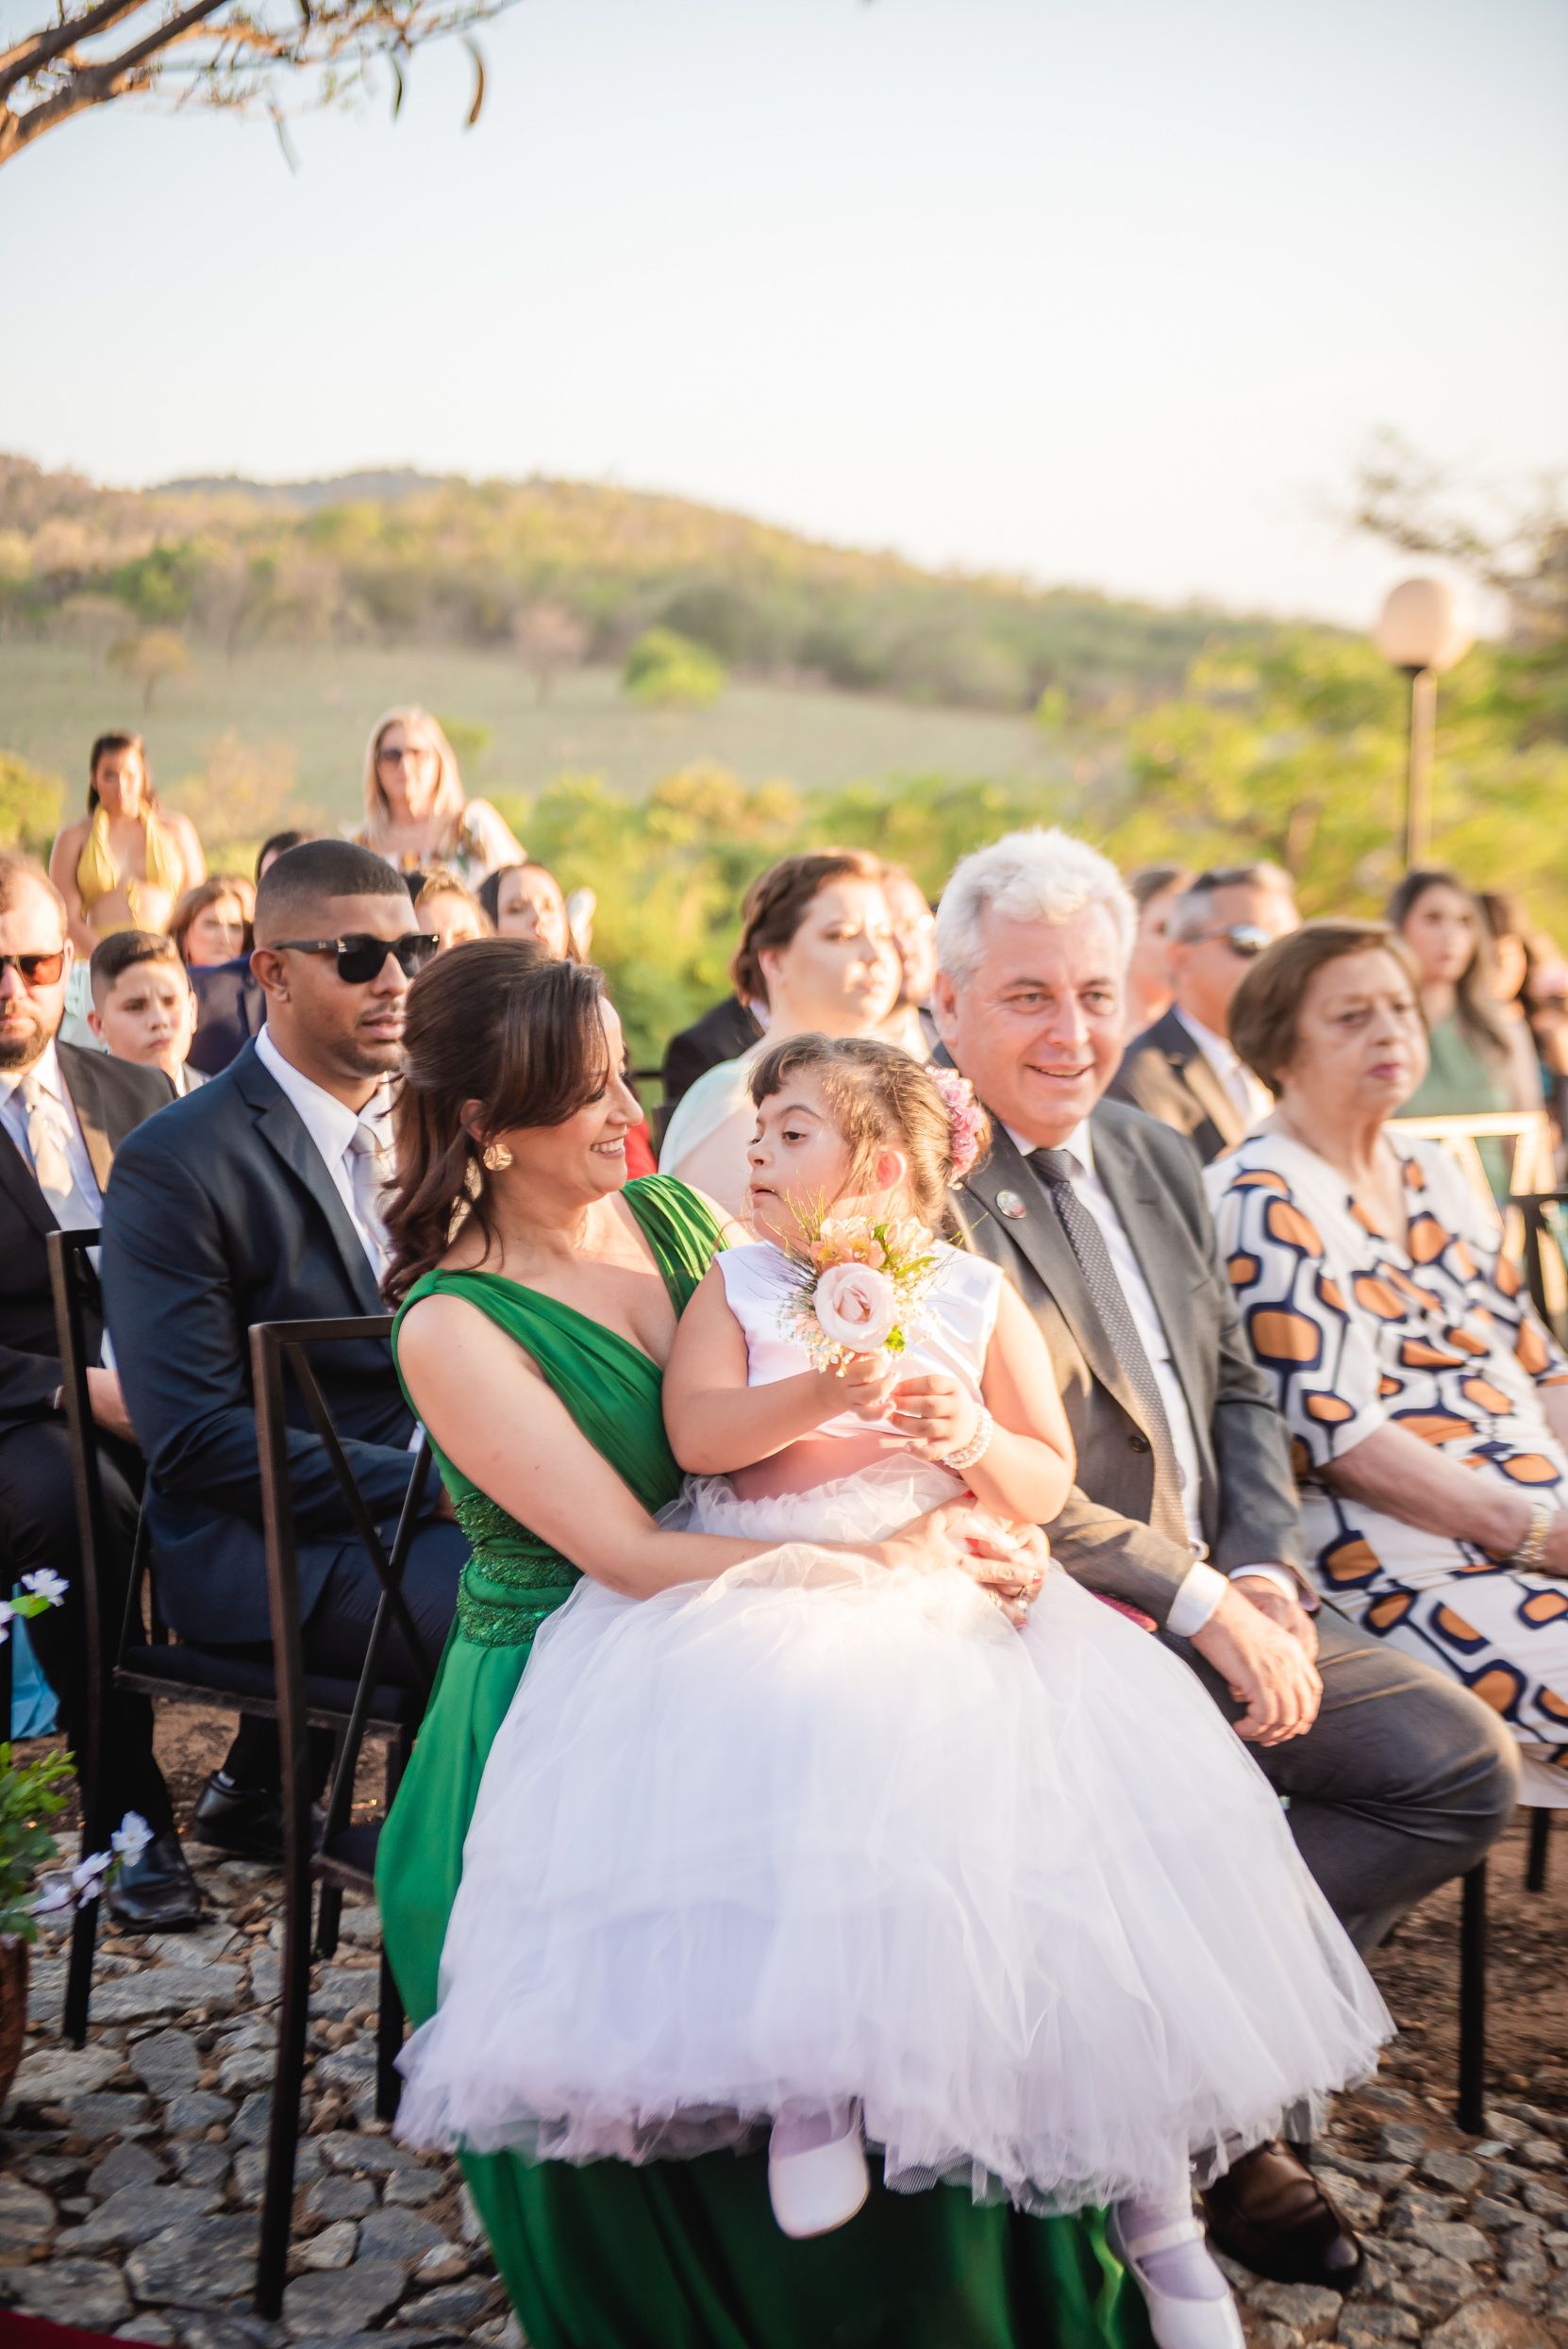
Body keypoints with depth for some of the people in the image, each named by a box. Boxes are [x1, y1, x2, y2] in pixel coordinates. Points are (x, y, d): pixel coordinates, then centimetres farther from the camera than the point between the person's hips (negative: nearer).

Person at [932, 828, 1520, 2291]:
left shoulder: (1154, 1158, 14)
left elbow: (1236, 1390, 16)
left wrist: (1265, 1575, -2)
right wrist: (1196, 1600, -17)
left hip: (1213, 1607, 8)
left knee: (1463, 1765, -3)